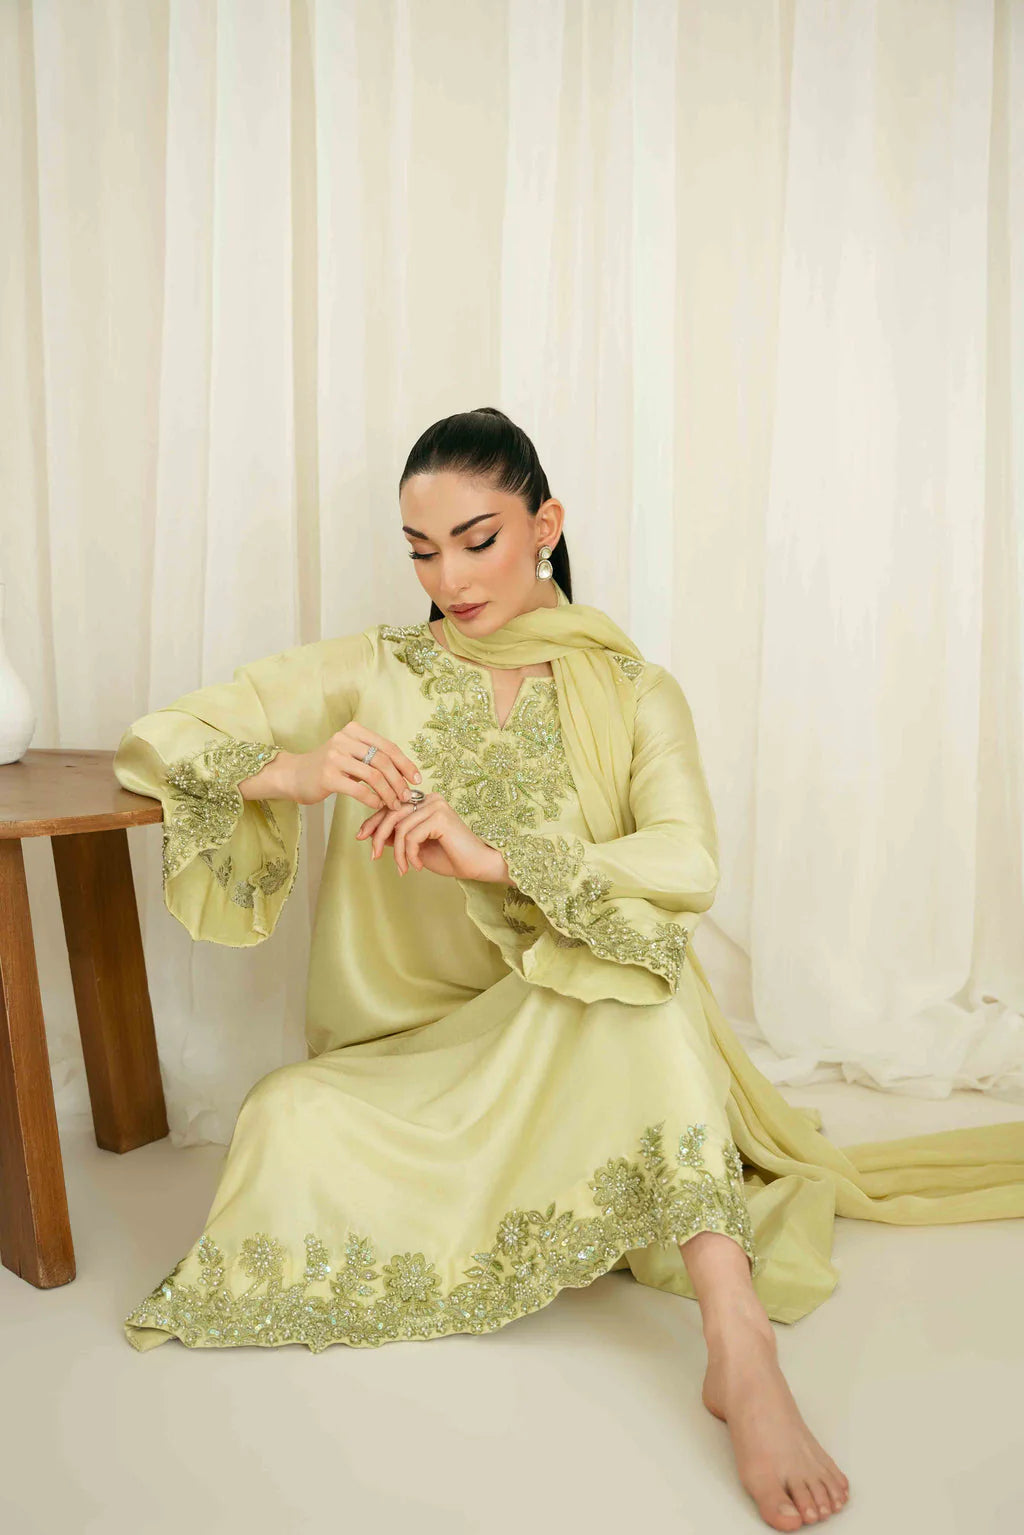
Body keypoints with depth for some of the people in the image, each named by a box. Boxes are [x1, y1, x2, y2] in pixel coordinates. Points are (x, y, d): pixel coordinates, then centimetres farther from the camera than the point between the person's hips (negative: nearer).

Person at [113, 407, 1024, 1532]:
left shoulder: (633, 693, 3)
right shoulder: (374, 672, 4)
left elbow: (688, 864, -16)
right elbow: (157, 739, 1)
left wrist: (496, 857, -31)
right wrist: (289, 771, -21)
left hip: (592, 1039, 0)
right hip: (414, 1051, 1)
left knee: (632, 961, -35)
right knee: (291, 1136, -30)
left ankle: (740, 1345, -37)